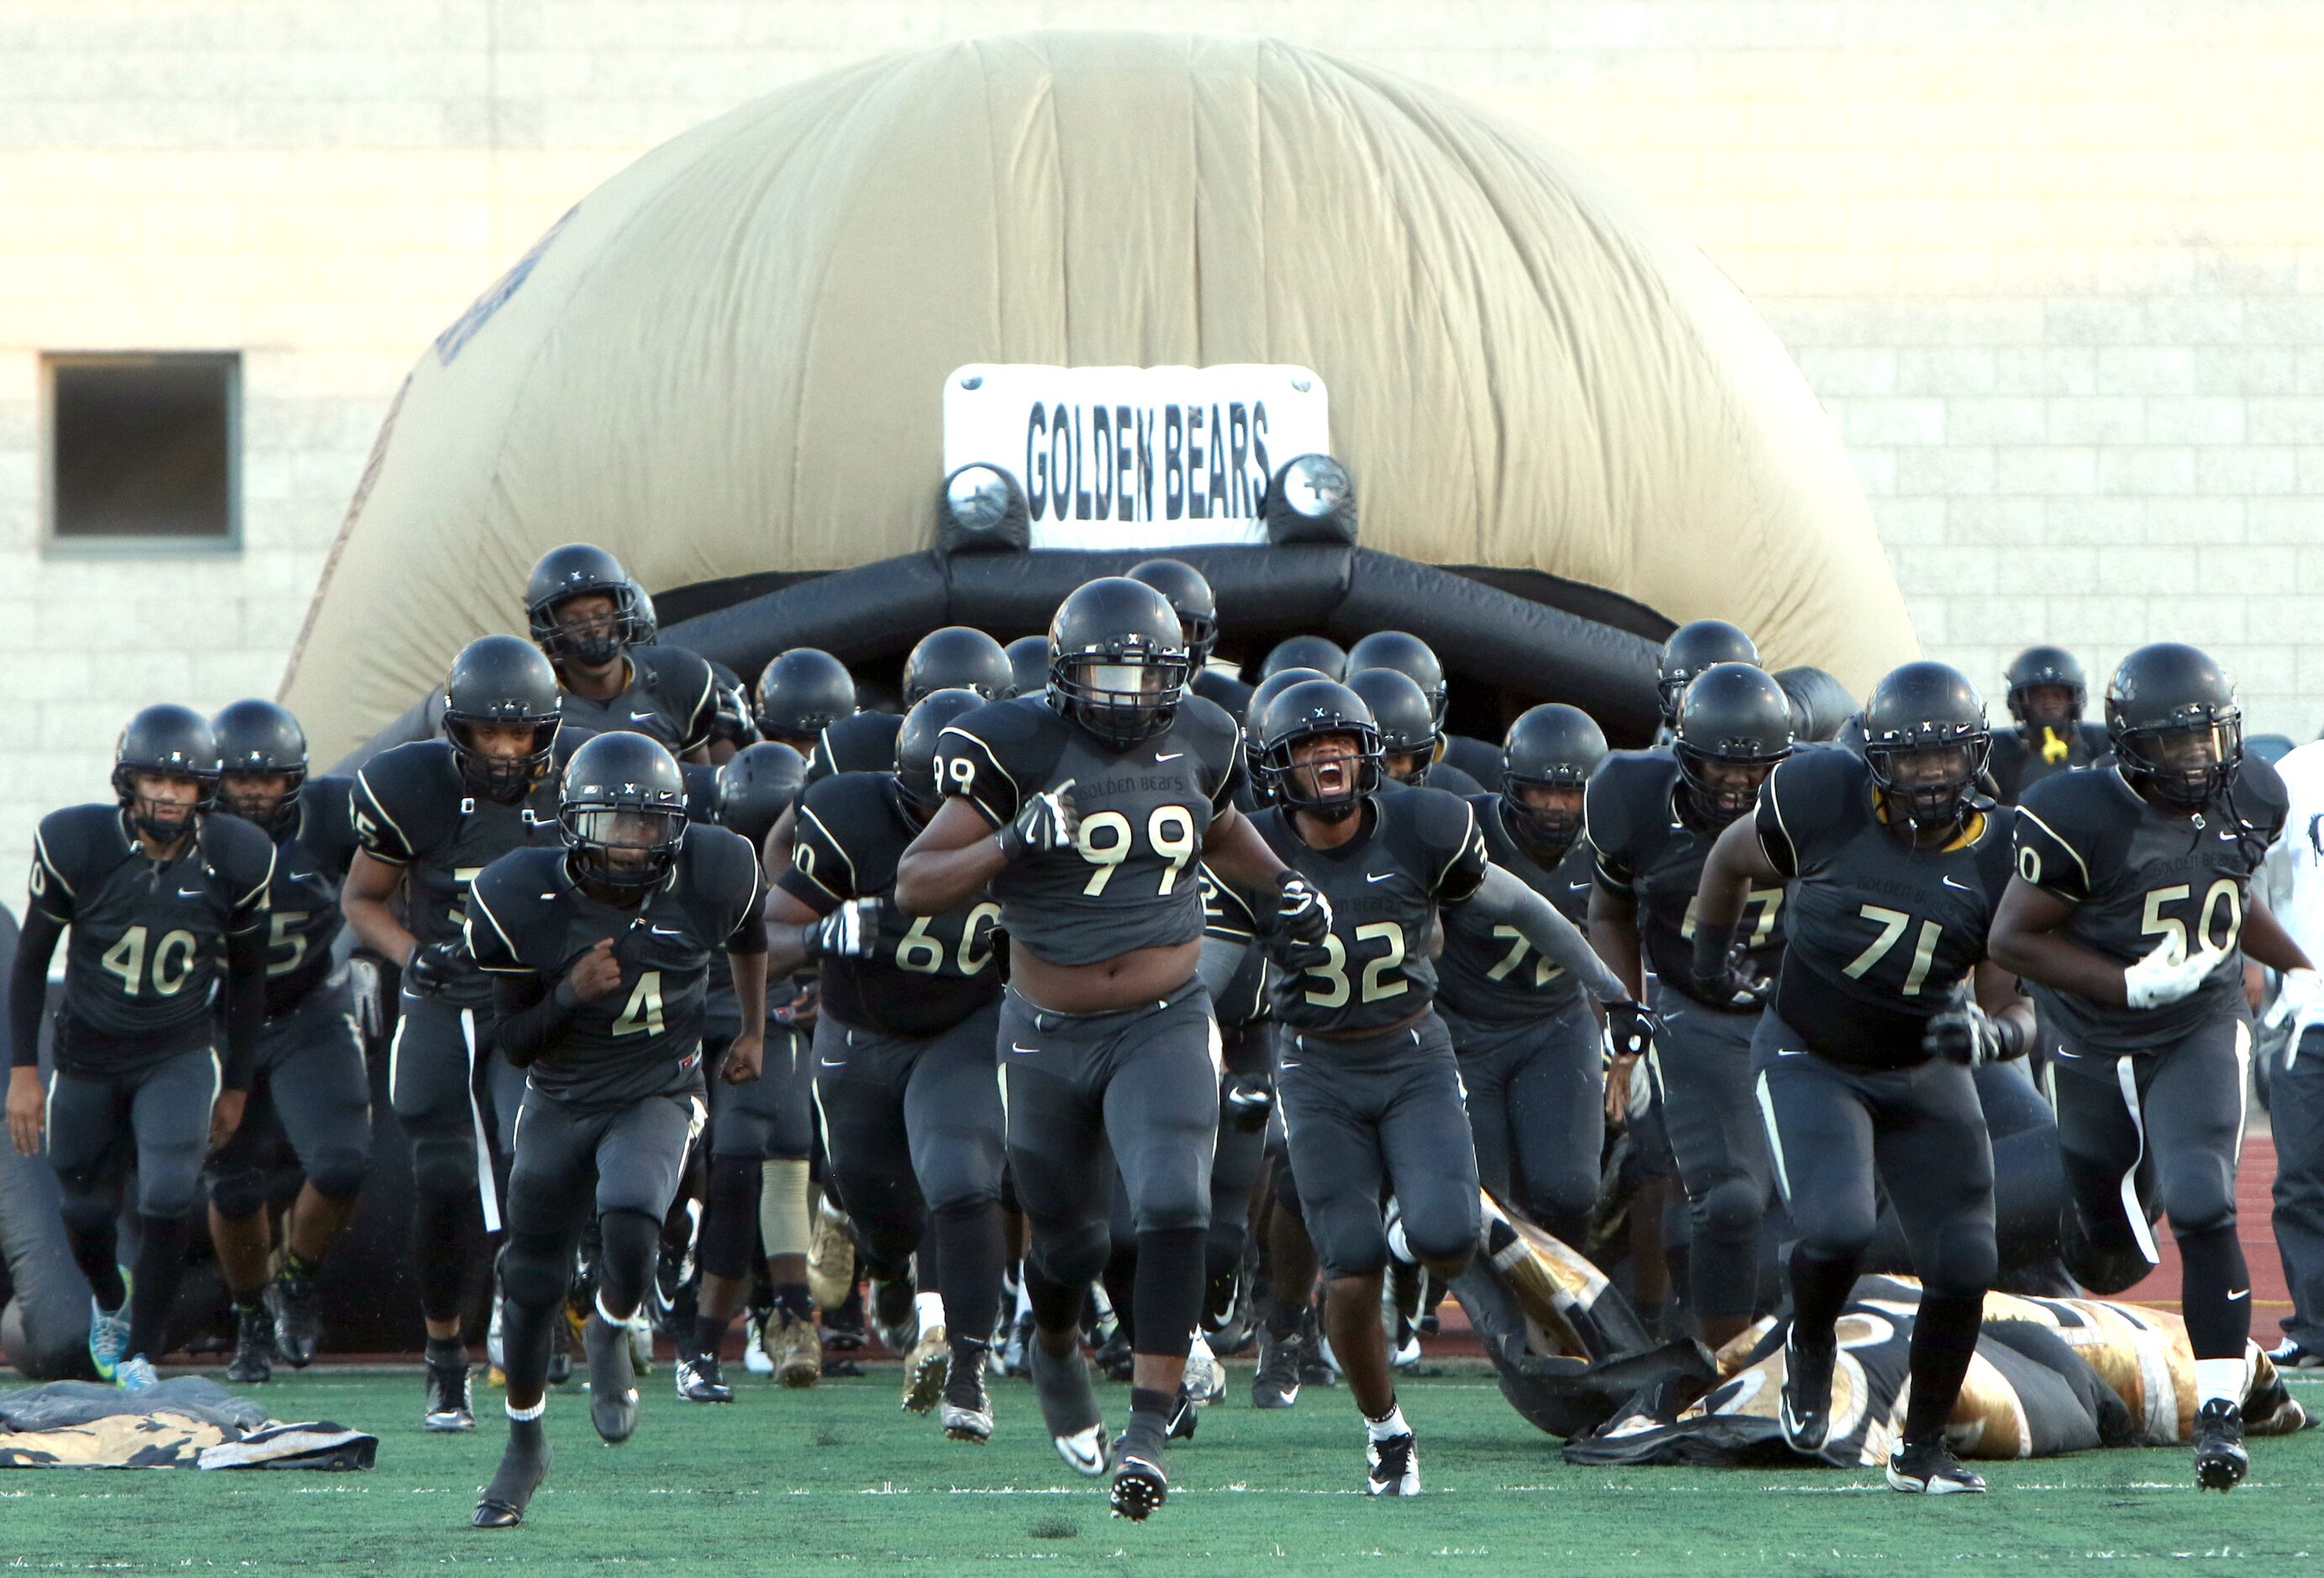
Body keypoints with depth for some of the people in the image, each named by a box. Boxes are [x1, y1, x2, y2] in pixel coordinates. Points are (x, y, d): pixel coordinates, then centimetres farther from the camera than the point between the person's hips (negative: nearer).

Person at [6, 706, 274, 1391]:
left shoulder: (234, 861, -13)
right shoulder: (77, 846, -18)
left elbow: (247, 977, 2)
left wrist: (237, 1085, 7)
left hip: (181, 1056, -1)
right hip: (88, 1056, 1)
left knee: (169, 1196, -21)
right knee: (87, 1211, 12)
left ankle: (142, 1353, -6)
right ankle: (109, 1298, 47)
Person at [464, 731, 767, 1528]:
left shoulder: (712, 879, -16)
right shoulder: (524, 900, -19)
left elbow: (747, 937, 11)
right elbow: (513, 1042, -11)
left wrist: (753, 1030, 19)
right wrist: (571, 993, -29)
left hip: (657, 1100, -1)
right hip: (560, 1103, 1)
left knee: (629, 1227, -29)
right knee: (533, 1284, 7)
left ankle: (611, 1336, 5)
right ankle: (524, 1447, 31)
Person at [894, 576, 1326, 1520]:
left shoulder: (1195, 747, 1)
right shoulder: (1018, 751, -12)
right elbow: (914, 886, -14)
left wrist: (1282, 887, 7)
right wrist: (1010, 847, -30)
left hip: (1165, 1026, 1)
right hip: (1048, 1040, -1)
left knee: (1172, 1204, -23)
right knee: (1067, 1237, 16)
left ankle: (1150, 1427, -22)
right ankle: (1055, 1351, 51)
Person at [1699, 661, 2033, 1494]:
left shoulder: (1999, 856, -10)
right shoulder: (1823, 801, -17)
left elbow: (2015, 1010, -7)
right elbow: (1732, 860, 4)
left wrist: (1987, 1034, -30)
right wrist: (1710, 962, 17)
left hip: (1924, 1073, 3)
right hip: (1809, 1060, -3)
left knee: (1963, 1267, -5)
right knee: (1837, 1227, -25)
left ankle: (1923, 1447, 17)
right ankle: (1811, 1346, 10)